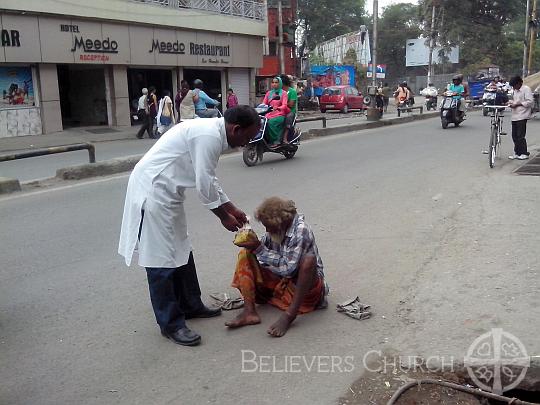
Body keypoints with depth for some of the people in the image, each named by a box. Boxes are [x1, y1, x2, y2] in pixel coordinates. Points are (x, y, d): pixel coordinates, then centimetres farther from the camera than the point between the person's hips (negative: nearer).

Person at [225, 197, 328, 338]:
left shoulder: (301, 230, -23)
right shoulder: (276, 227, -4)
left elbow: (288, 268, -29)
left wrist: (259, 249, -29)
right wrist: (252, 245, -13)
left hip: (305, 283, -7)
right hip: (279, 280, 7)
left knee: (309, 258, -36)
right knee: (246, 253, -6)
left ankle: (289, 315, -32)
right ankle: (249, 311, -21)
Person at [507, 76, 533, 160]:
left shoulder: (526, 89, -7)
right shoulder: (516, 91, 20)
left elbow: (530, 101, -15)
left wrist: (517, 104, -16)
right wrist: (511, 102, 10)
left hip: (522, 116, -9)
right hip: (515, 116, 9)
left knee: (520, 136, -8)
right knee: (514, 136, 8)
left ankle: (524, 153, 1)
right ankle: (517, 153, 16)